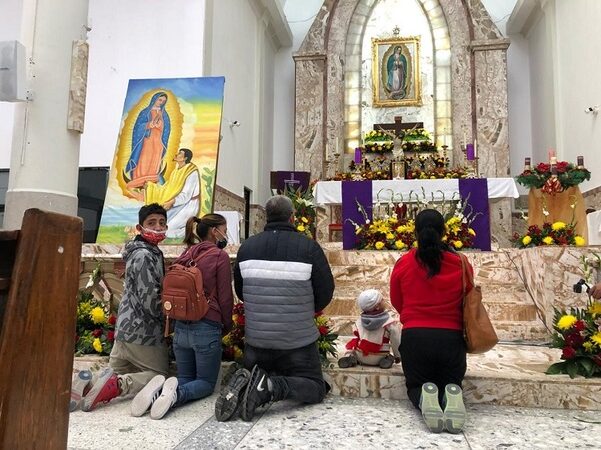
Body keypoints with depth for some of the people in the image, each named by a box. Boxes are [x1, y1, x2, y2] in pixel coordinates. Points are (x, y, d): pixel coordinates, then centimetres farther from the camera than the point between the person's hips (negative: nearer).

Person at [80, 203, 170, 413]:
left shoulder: (151, 252, 12)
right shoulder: (145, 255, -19)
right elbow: (150, 300, -22)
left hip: (126, 327, 9)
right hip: (144, 332, -9)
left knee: (115, 370, 21)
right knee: (159, 374, 8)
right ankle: (117, 384, -11)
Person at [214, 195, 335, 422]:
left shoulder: (247, 246, -1)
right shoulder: (309, 247, -10)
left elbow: (239, 291, 10)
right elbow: (326, 292, -5)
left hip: (255, 337, 4)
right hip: (298, 339, -3)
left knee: (252, 373, 28)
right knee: (316, 388, 13)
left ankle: (243, 384, -9)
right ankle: (272, 387, -15)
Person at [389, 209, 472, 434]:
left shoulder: (403, 264, -6)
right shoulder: (461, 264, -5)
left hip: (414, 336, 0)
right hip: (452, 337, 1)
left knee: (416, 384, 21)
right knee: (451, 383, 24)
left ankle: (424, 399, -15)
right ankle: (451, 397, -13)